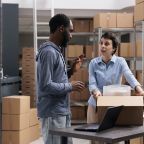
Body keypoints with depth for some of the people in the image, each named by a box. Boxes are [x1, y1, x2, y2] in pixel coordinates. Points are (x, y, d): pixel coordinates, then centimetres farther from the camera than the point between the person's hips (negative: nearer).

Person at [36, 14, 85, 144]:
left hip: (62, 111, 10)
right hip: (53, 113, -10)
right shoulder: (49, 52, -17)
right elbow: (46, 86, -24)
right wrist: (70, 86, -14)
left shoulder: (56, 50, 14)